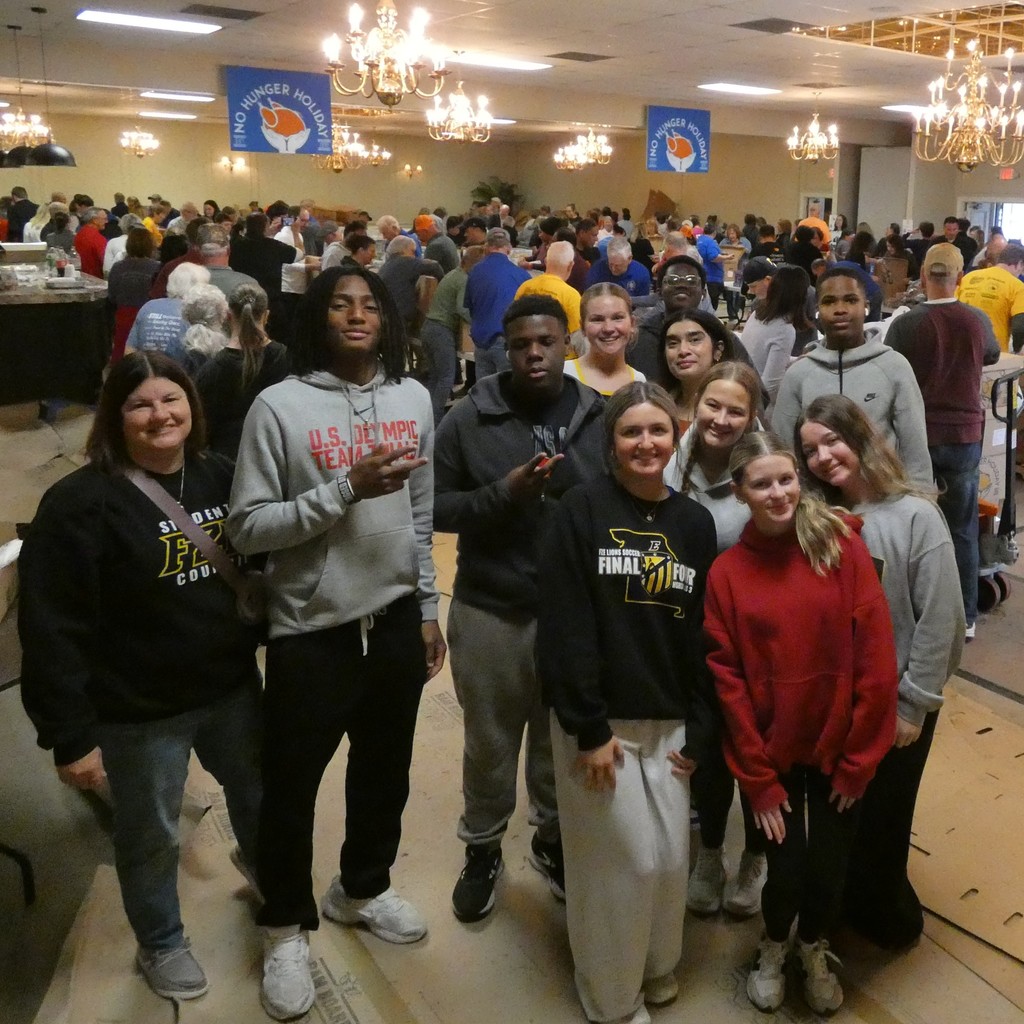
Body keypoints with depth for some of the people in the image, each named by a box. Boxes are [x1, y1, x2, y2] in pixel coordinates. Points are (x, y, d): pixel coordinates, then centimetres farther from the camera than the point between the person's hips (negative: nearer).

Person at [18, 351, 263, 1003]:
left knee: (258, 795, 26)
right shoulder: (81, 503, -19)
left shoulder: (222, 476, -1)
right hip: (140, 711, -5)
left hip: (233, 686, 6)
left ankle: (264, 869, 59)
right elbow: (51, 630, -19)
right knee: (151, 835, 14)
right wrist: (70, 735, -18)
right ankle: (161, 943, 43)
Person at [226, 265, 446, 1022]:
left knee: (385, 770, 20)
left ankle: (363, 887, 46)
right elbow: (246, 527, -15)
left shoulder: (414, 398, 3)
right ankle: (287, 926, 33)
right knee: (292, 784, 10)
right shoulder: (279, 405, -11)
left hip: (395, 619, 5)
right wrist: (347, 487, -23)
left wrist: (428, 607, 11)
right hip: (312, 629, -4)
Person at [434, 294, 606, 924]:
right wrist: (503, 492, -19)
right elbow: (437, 506, -5)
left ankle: (554, 840, 42)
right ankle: (483, 849, 38)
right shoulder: (471, 418, -5)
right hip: (489, 611, -1)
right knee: (490, 742, 15)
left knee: (563, 739, 18)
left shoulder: (600, 418, 1)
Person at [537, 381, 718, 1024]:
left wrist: (699, 731, 3)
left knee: (671, 858, 11)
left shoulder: (696, 522, 5)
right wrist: (588, 728, -17)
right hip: (600, 720, -4)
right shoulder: (582, 510, -10)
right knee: (627, 862, 2)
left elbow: (704, 634, 7)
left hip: (669, 723, 5)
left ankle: (656, 966, 40)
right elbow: (565, 626, -14)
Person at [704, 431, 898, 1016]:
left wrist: (858, 758, -8)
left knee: (830, 870, 9)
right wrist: (758, 779, -7)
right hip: (771, 754, 0)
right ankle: (774, 949, 39)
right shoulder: (726, 572, -7)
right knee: (786, 870, 3)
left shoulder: (843, 546, -9)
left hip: (838, 748, 0)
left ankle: (814, 951, 43)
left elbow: (876, 658, -9)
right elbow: (727, 678, -6)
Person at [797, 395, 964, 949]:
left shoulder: (916, 516, -15)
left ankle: (885, 916, 37)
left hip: (895, 704, -4)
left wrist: (913, 706, -13)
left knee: (880, 817, 11)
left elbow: (940, 620, -15)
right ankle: (848, 905, 41)